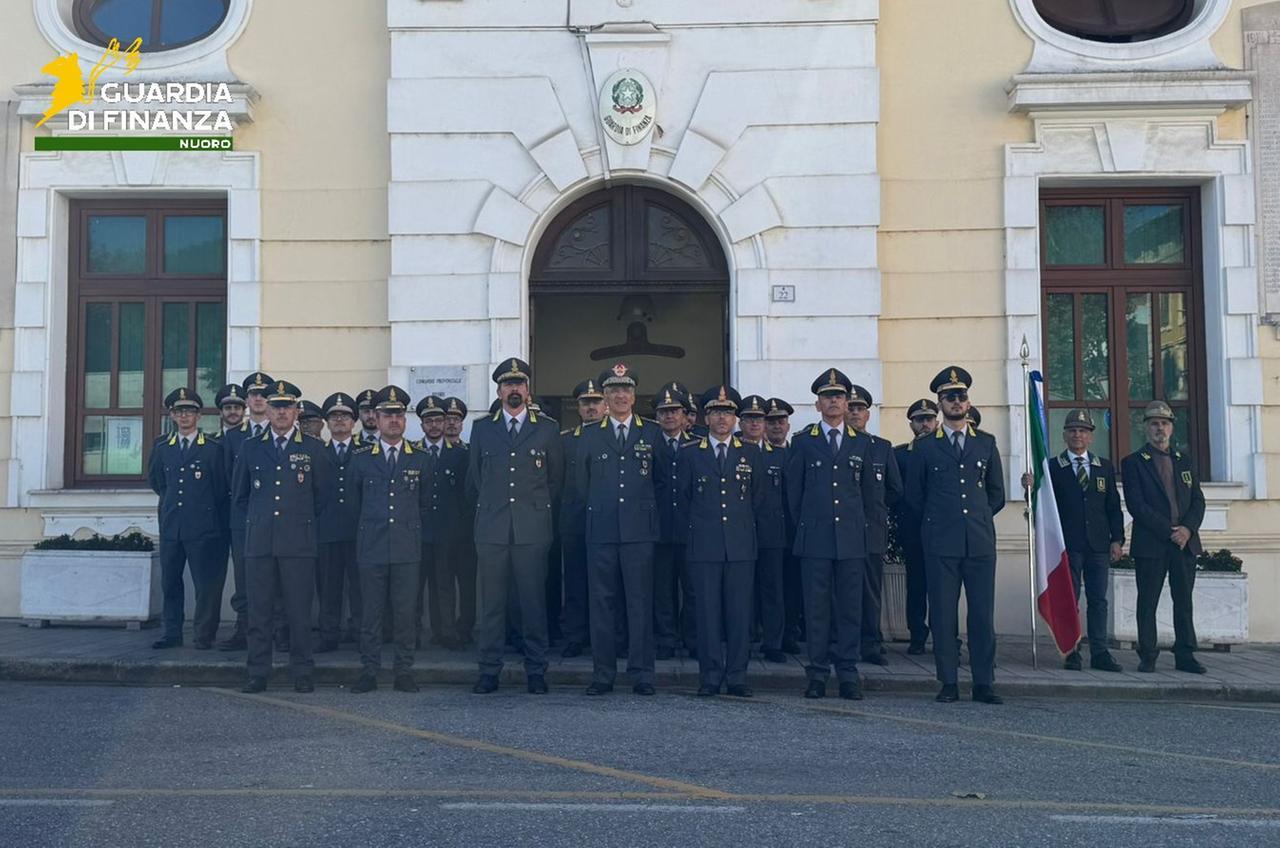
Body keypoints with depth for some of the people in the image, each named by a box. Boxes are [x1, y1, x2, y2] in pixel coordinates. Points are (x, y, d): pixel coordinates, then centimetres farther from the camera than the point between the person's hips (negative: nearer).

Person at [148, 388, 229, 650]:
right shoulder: (161, 448, 11)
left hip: (203, 528, -4)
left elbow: (222, 487, 1)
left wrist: (204, 508, 6)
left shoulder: (214, 447, -3)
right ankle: (172, 633, 19)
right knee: (170, 582, 9)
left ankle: (204, 636, 6)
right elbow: (155, 481, 26)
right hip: (171, 527, 4)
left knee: (206, 584, -3)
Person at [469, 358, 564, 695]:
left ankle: (536, 673, 8)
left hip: (532, 529, -1)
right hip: (491, 528, 1)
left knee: (534, 602, 0)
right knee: (491, 603, 2)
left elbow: (555, 480, 15)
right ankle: (489, 672, 10)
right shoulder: (481, 429, 11)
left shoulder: (547, 430, 8)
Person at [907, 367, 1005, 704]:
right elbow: (914, 495, 13)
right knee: (942, 614, 0)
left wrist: (979, 517, 14)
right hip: (941, 543, -1)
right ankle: (948, 683, 7)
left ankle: (984, 684, 7)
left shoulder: (986, 443, 12)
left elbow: (997, 492, 19)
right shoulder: (925, 446, 7)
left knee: (983, 613, 1)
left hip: (980, 540, 1)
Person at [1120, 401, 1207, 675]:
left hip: (1185, 541, 4)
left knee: (1184, 601, 6)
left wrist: (1188, 528, -8)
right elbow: (1136, 505, -8)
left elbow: (1198, 500, 10)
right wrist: (1169, 530, -14)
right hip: (1150, 544, -4)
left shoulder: (1185, 460, 15)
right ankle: (1147, 656, 7)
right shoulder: (1133, 462, 1)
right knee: (1147, 602, 1)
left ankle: (1185, 656, 12)